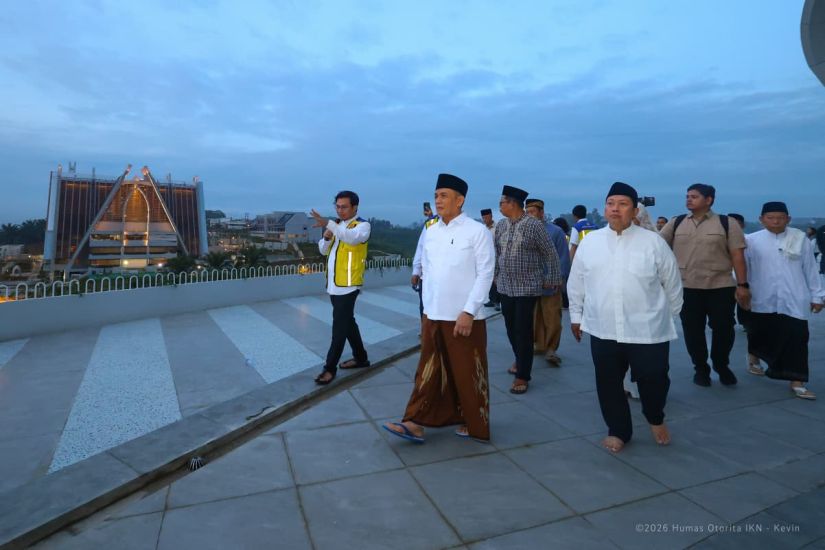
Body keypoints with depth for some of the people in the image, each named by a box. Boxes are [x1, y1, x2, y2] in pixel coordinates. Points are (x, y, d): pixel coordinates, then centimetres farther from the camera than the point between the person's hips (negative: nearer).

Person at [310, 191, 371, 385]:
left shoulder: (362, 225, -9)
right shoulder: (336, 225, 14)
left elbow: (352, 237, -32)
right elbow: (323, 250, 14)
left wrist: (328, 224, -44)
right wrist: (326, 237, -7)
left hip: (348, 285, -8)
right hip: (333, 284, 8)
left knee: (340, 325, -4)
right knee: (347, 322, 16)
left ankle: (330, 368, 3)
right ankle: (361, 358, 30)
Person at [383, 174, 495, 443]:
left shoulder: (477, 231, -8)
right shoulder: (430, 232, 9)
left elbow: (485, 273, -11)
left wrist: (468, 312, -16)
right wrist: (427, 307, 11)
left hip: (464, 317, -5)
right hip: (432, 316, 5)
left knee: (468, 374, 7)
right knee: (428, 370, 10)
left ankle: (474, 425, 26)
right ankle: (416, 423, 17)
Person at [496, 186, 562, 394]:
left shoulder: (534, 225, -11)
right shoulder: (500, 225, 5)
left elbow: (550, 253, -5)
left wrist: (552, 279, -2)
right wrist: (495, 275, 18)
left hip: (527, 287, -5)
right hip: (505, 286, 5)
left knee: (523, 330, -2)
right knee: (511, 327, 14)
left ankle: (522, 375, 7)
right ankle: (520, 360, 37)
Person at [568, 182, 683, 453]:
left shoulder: (653, 242, -3)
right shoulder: (590, 241, 3)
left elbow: (672, 283, 7)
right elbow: (576, 282, 10)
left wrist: (669, 315, 14)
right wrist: (576, 315, 12)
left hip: (648, 330, -1)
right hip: (603, 330, 2)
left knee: (653, 380, 9)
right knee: (608, 383, 10)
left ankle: (655, 419, 41)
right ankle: (618, 430, 31)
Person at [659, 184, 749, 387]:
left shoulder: (726, 224, 0)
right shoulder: (676, 223, 6)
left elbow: (737, 255, -2)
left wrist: (742, 284, -6)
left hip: (721, 287, -1)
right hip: (687, 288, 2)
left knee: (723, 329, 5)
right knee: (693, 331, 7)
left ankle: (722, 366, 30)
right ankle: (700, 368, 26)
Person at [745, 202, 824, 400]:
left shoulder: (800, 239, 2)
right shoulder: (751, 241, -3)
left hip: (794, 301, 1)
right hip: (763, 300, 0)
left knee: (797, 339, -4)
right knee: (759, 334, 15)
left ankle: (797, 383, 1)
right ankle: (753, 360, 42)